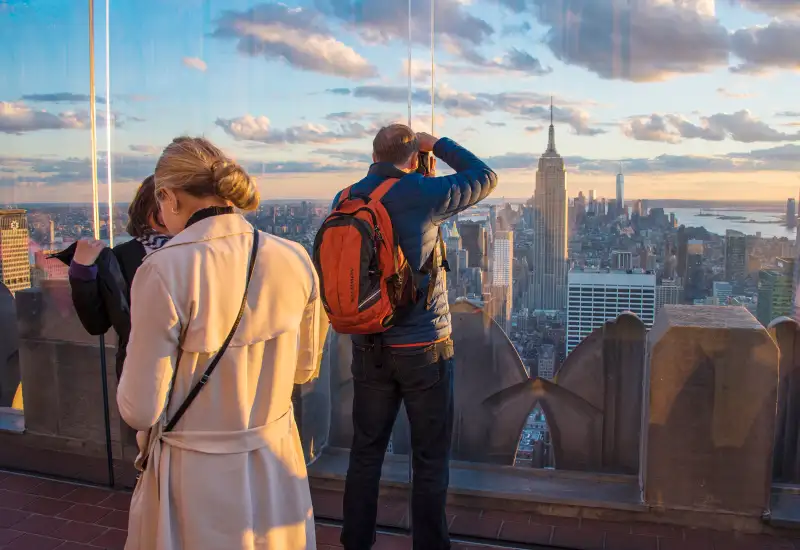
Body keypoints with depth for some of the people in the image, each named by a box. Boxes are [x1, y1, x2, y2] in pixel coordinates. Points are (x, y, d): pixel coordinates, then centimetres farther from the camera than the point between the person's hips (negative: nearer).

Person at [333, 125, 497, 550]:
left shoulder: (344, 201, -2)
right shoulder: (421, 194, -15)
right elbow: (486, 177, -2)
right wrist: (437, 144, 7)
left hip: (368, 347, 5)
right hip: (424, 348, -5)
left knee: (365, 454, 16)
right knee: (430, 462, 10)